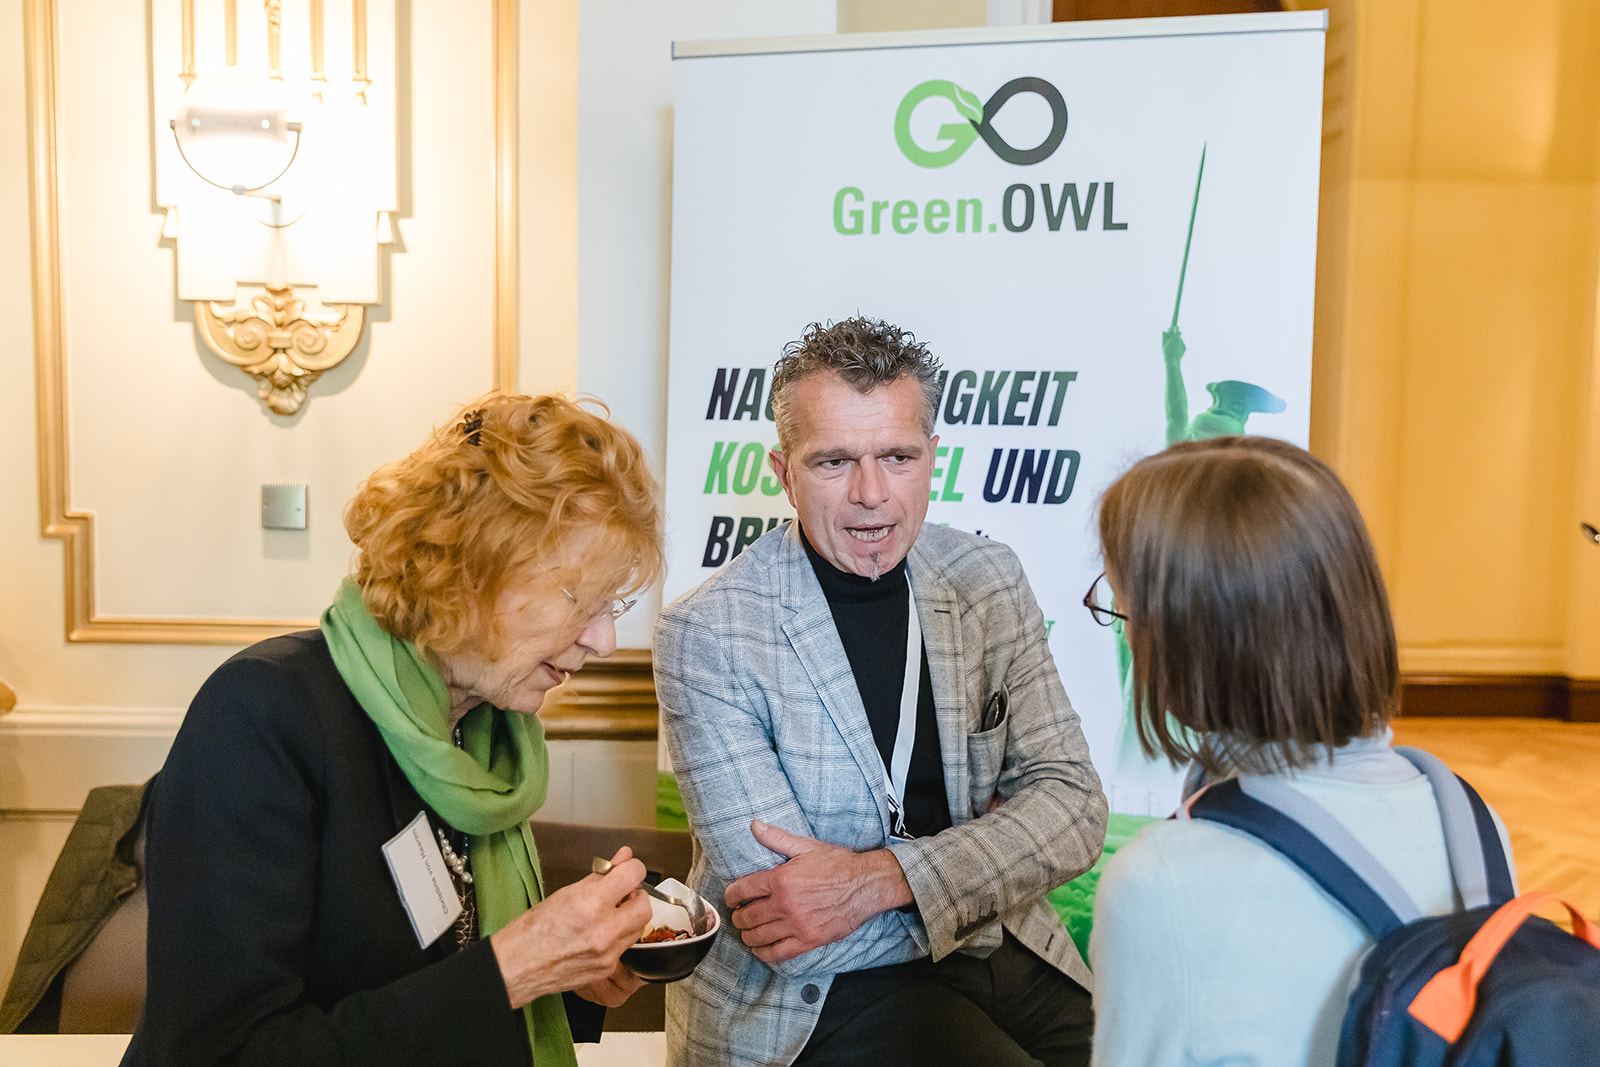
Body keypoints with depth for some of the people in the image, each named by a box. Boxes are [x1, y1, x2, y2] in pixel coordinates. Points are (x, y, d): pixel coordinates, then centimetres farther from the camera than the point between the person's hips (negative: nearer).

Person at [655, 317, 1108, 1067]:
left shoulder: (989, 581, 1)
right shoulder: (706, 634, -13)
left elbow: (1073, 806, -4)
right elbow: (781, 925, -16)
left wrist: (883, 878, -19)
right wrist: (983, 875, -11)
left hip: (1006, 953, 6)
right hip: (817, 995, -5)